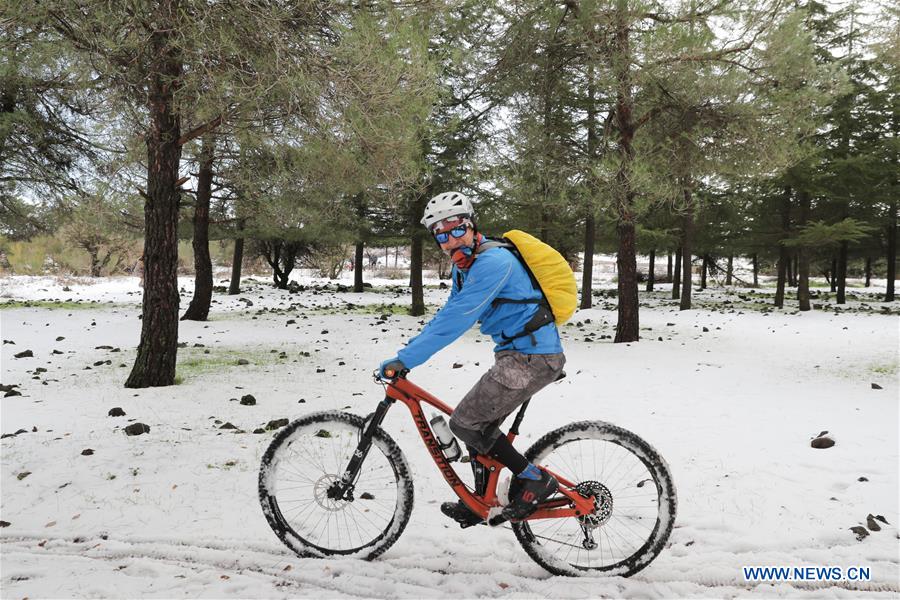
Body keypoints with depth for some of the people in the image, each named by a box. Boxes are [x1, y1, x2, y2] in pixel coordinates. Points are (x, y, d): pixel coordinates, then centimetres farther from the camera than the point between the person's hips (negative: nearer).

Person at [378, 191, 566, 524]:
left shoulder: (493, 262, -20)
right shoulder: (465, 265, 12)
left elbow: (454, 320, -26)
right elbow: (446, 315, 18)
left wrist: (405, 359, -23)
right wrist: (405, 353, 9)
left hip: (532, 356, -10)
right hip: (517, 353, 10)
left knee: (464, 423, -9)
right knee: (480, 423, 17)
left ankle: (535, 481, 1)